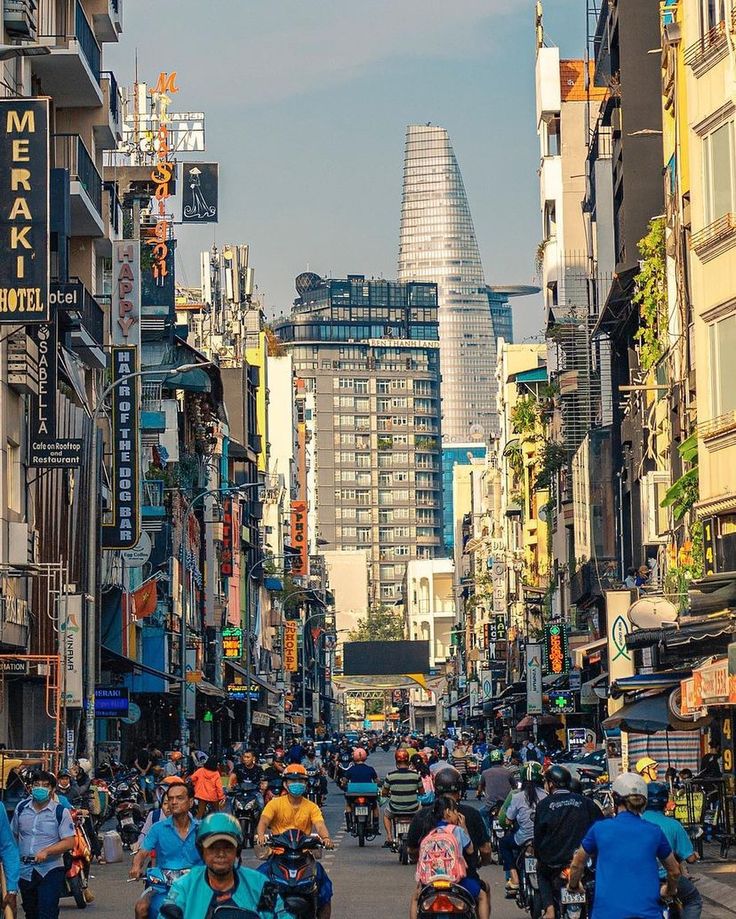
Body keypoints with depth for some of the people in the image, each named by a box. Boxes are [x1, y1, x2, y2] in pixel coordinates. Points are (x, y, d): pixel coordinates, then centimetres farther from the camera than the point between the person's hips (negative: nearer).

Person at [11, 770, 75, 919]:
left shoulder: (61, 812, -6)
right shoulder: (21, 808, 6)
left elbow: (69, 842, -12)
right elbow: (13, 835, 15)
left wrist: (46, 851, -24)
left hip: (50, 870, -5)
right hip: (25, 871, 5)